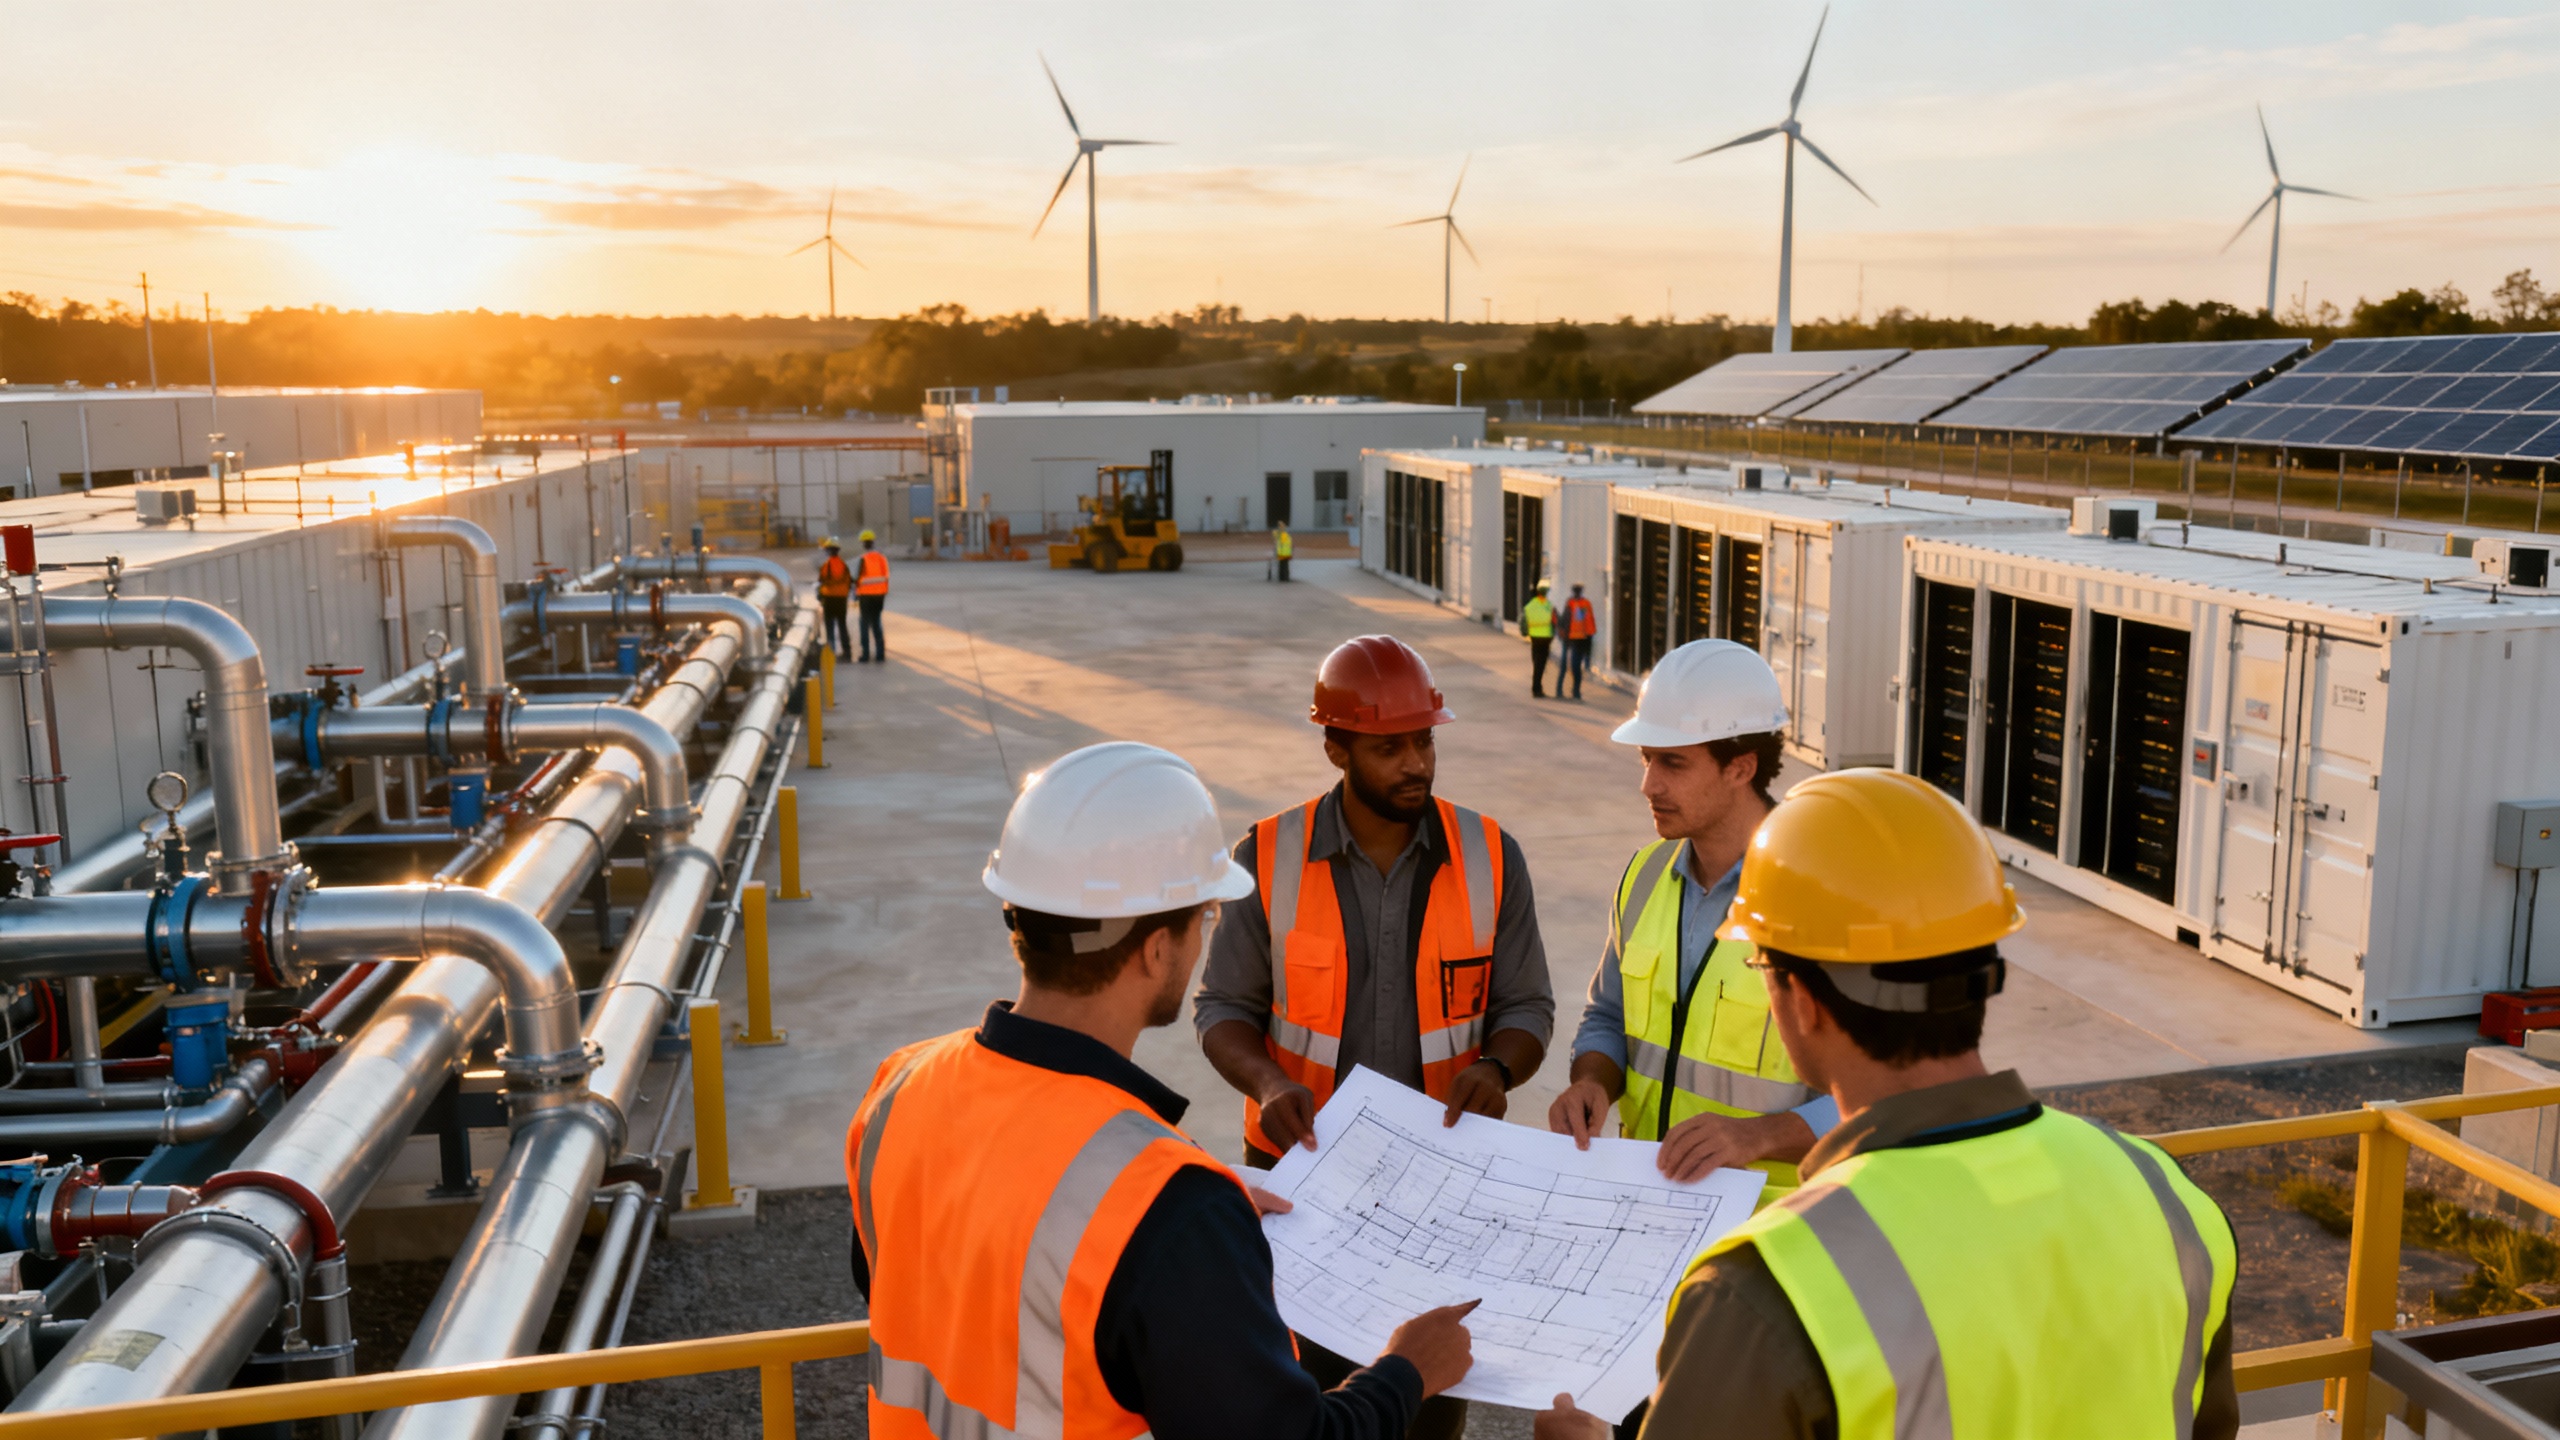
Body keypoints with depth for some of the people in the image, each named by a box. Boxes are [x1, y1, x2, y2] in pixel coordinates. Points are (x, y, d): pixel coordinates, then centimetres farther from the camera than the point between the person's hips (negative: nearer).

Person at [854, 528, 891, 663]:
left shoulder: (863, 559, -13)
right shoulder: (882, 558, 3)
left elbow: (859, 579, -13)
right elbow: (886, 577, 5)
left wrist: (856, 594, 0)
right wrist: (885, 594, 13)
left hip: (866, 595, -5)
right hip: (879, 595, 5)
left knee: (865, 623, 4)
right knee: (876, 623, 12)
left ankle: (866, 653, 2)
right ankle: (880, 653, 8)